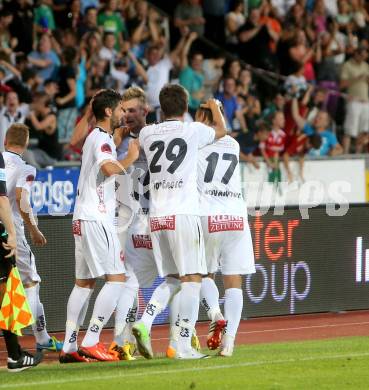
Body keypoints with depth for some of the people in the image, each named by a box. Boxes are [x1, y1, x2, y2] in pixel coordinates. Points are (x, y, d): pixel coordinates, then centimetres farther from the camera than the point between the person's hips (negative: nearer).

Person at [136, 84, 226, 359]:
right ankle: (184, 345, -11)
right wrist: (215, 107, 43)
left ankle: (144, 325, -3)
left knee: (171, 279, 14)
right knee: (192, 278, -3)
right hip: (184, 214, -5)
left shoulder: (147, 134, 10)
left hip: (157, 216, 5)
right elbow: (222, 130, 23)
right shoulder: (193, 131, 1)